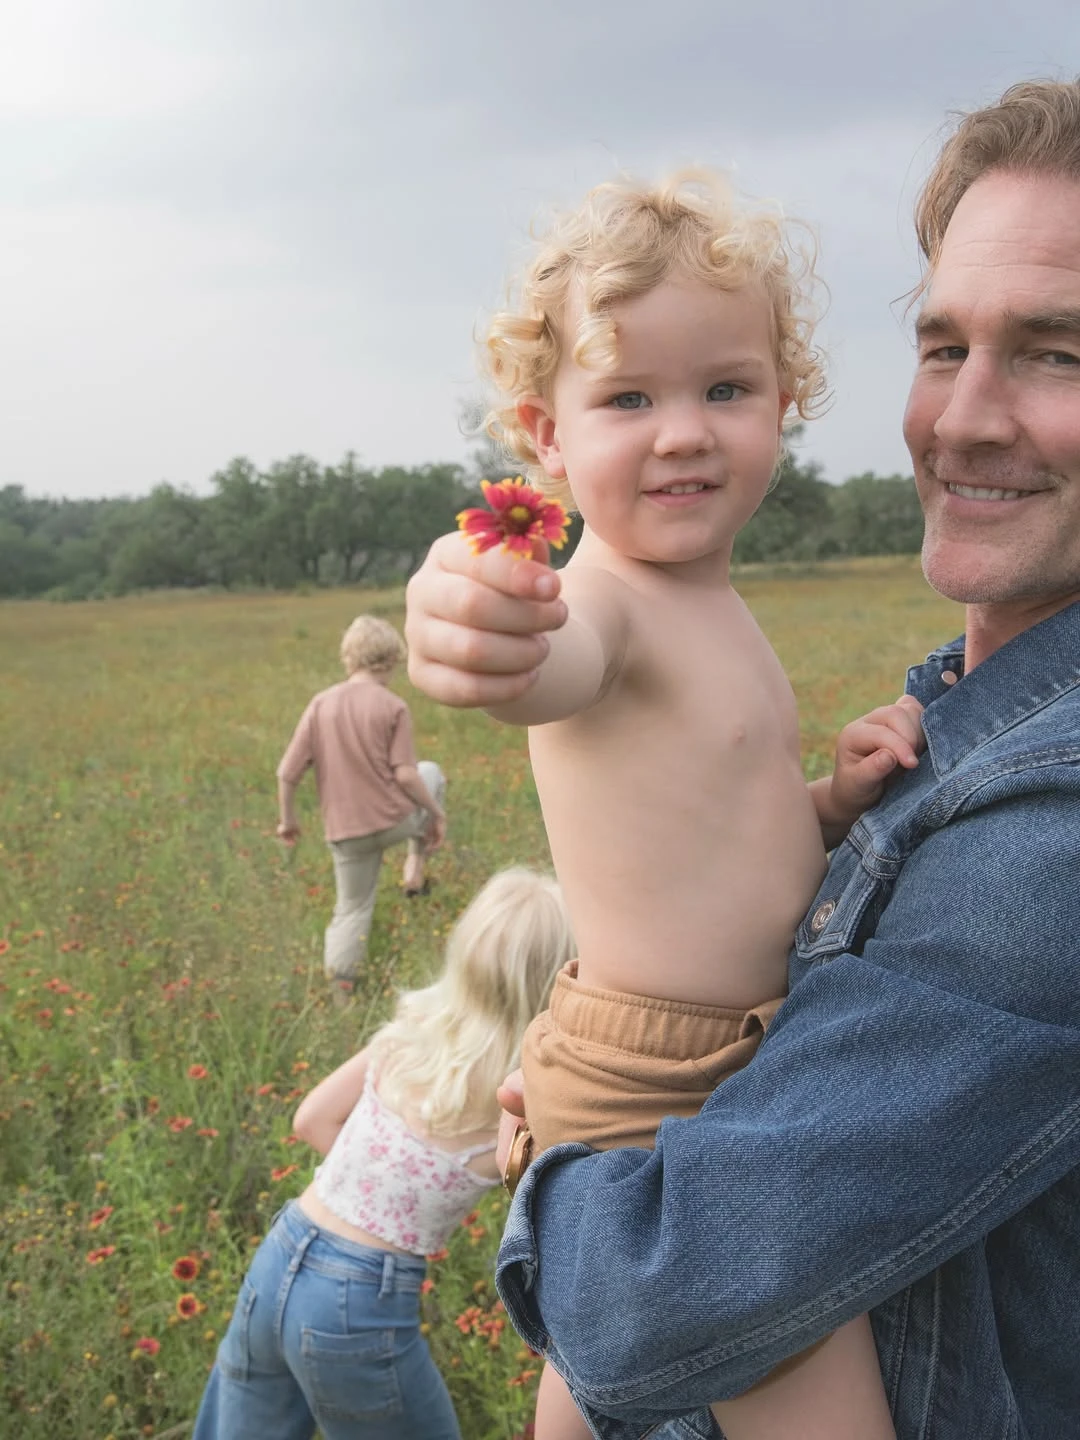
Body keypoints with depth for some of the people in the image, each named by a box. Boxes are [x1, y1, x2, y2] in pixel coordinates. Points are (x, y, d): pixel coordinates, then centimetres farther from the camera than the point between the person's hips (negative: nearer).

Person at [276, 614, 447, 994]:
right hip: (396, 819, -3)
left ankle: (339, 987, 19)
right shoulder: (393, 706, -10)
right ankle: (415, 865, 24)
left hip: (345, 831, 3)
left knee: (352, 909, 20)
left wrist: (287, 820, 13)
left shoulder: (321, 704, 0)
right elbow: (405, 774, -15)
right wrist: (436, 813, -1)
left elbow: (287, 773, -1)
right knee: (431, 773, 27)